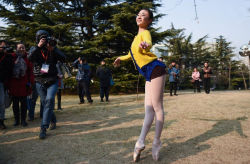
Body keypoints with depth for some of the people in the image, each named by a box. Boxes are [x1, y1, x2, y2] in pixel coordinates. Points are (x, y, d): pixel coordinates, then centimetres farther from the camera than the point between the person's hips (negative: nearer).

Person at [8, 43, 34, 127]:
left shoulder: (27, 58, 2)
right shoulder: (12, 57, 0)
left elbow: (30, 71, 3)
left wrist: (30, 82, -4)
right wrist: (8, 84, -2)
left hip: (24, 84, 0)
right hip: (14, 84, 1)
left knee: (24, 103, 4)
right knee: (15, 103, 9)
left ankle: (23, 120, 14)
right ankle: (16, 120, 21)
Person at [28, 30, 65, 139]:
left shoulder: (53, 50, 3)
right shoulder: (34, 49, 6)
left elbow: (63, 59, -10)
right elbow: (30, 58, -15)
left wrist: (53, 49, -21)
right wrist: (38, 46, -24)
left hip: (52, 81, -2)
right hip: (40, 82, 2)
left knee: (49, 100, -19)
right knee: (45, 103, 8)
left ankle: (43, 128, -16)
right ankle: (53, 120, 34)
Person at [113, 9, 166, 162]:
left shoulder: (145, 33, -4)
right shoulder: (138, 36, 23)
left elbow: (149, 43, -29)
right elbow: (135, 53, 40)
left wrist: (145, 45, -52)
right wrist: (122, 58, 50)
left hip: (155, 69, -9)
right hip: (150, 74, 9)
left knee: (157, 107, -4)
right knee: (149, 108, 5)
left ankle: (157, 142, 6)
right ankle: (140, 142, 7)